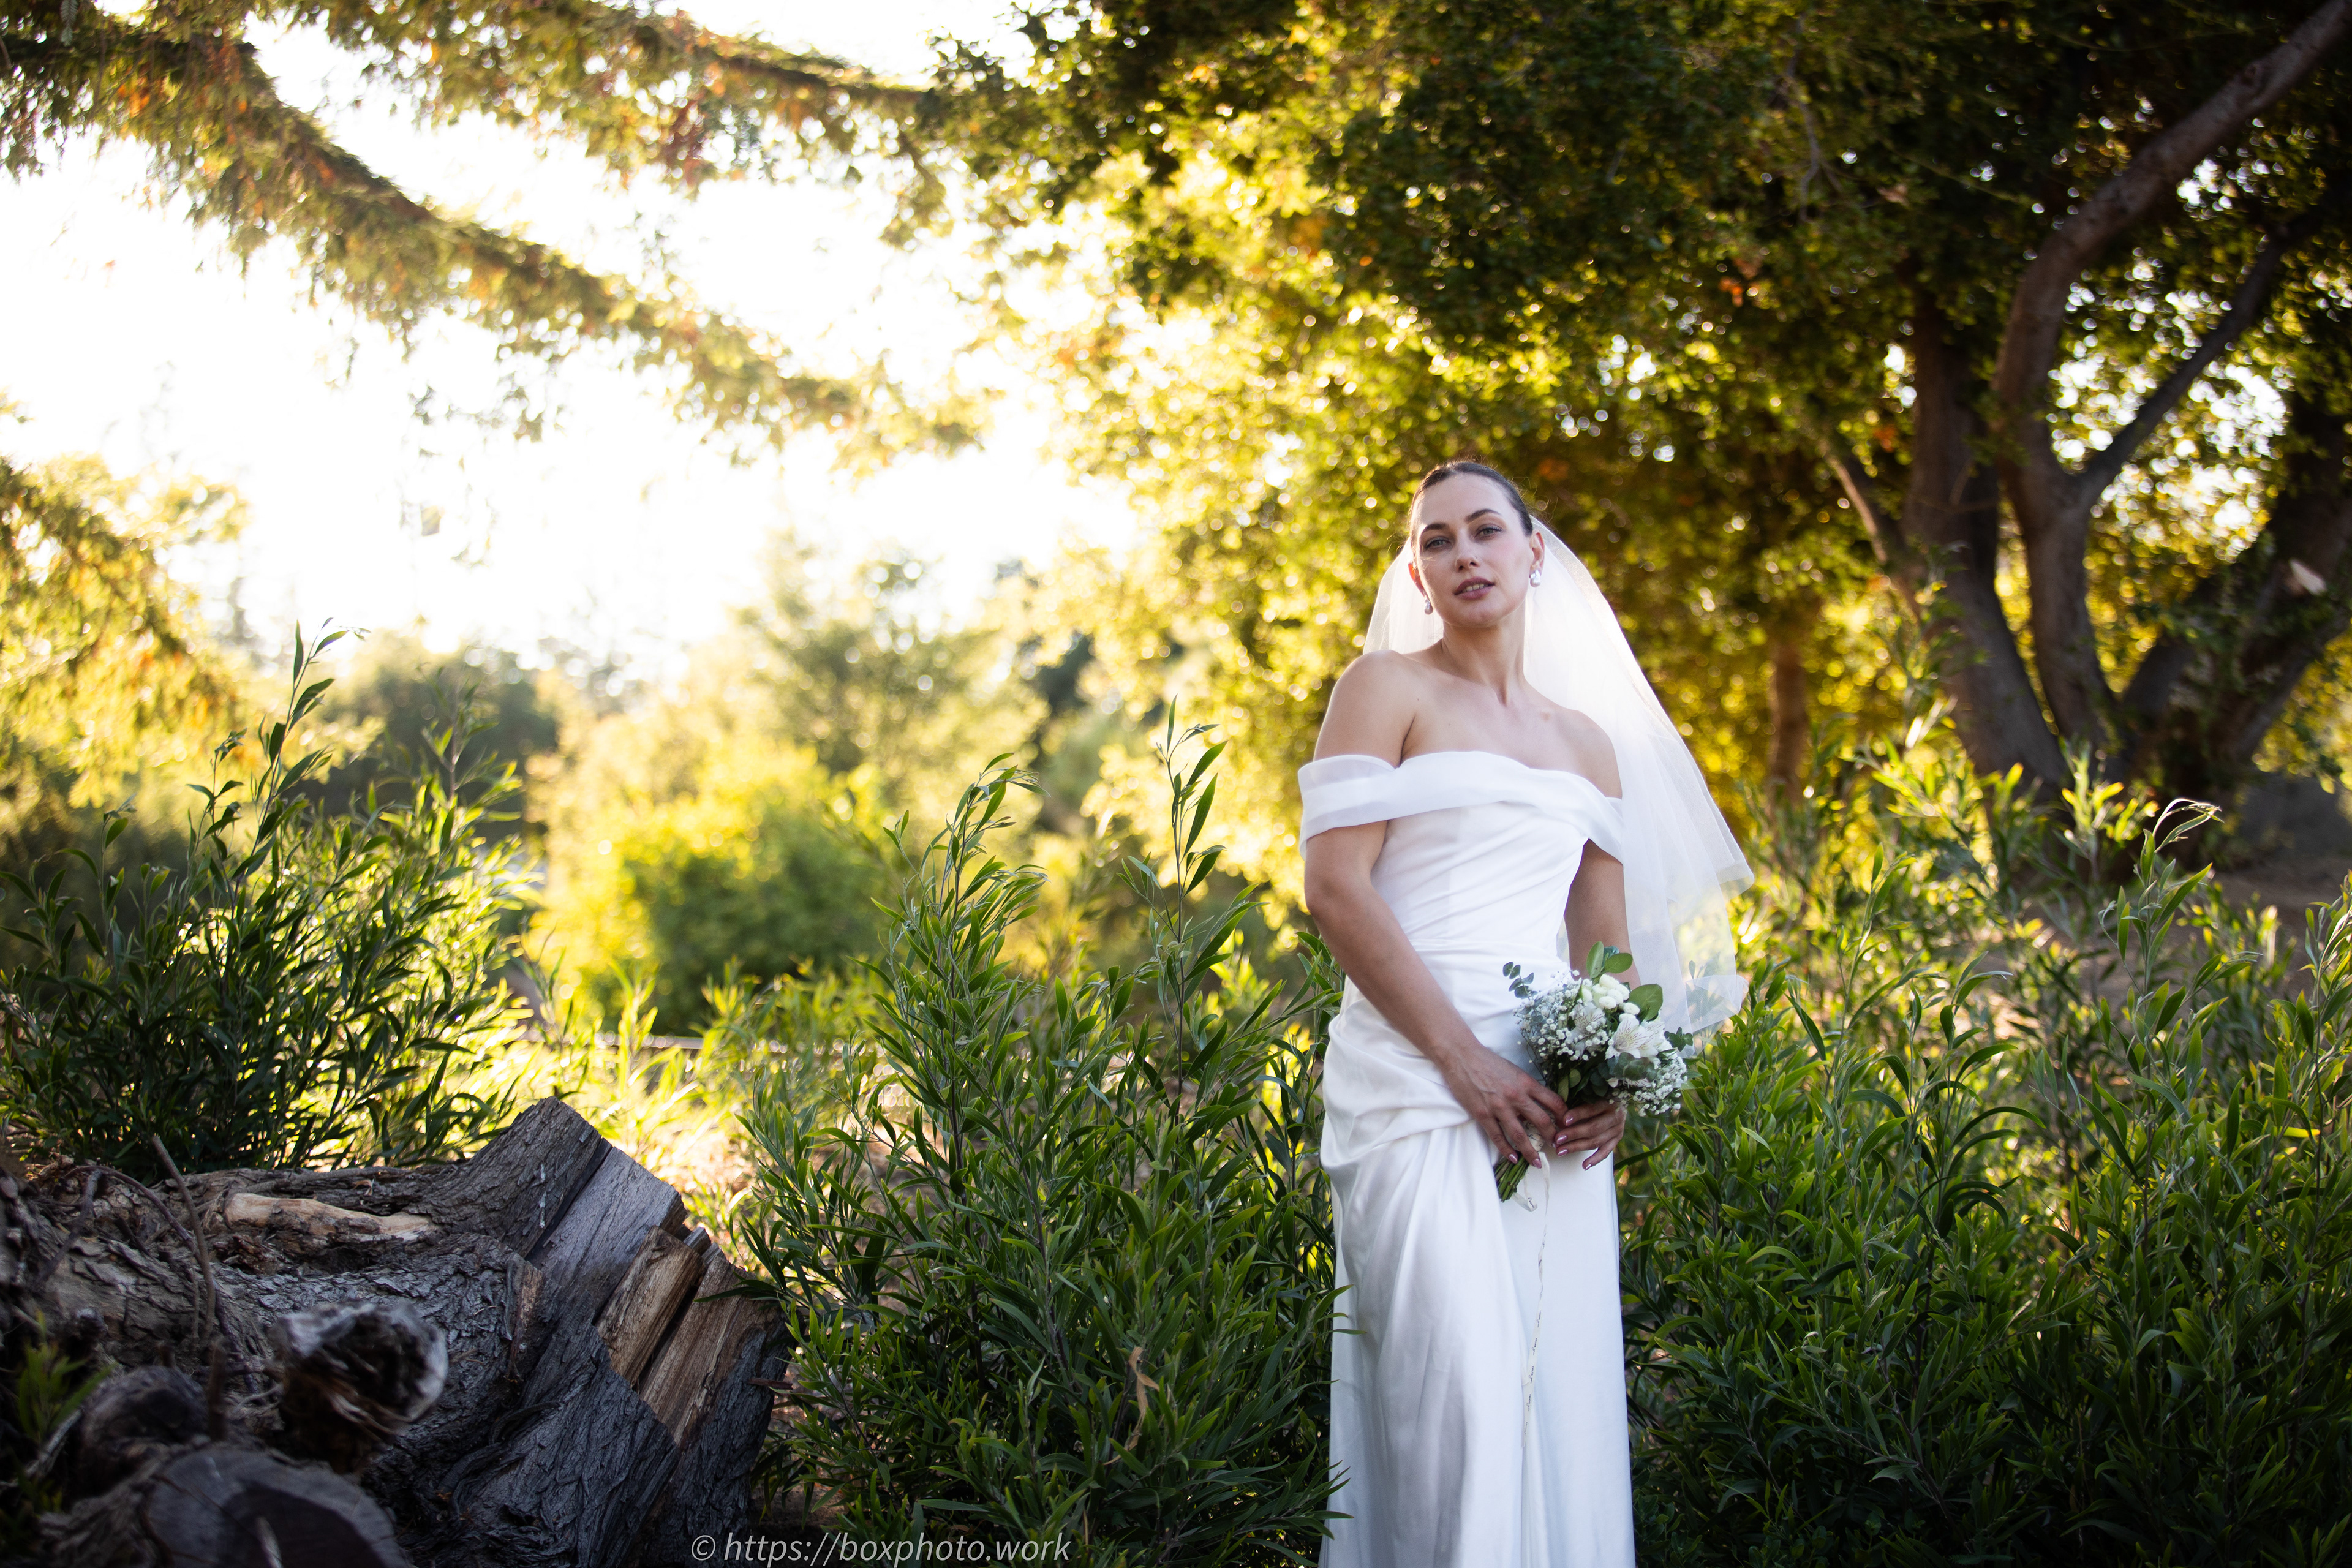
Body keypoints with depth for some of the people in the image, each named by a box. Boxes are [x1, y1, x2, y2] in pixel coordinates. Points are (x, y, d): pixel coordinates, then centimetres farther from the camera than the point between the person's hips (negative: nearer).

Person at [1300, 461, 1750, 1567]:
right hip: (1416, 1080, -5)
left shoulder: (1590, 742, 19)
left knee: (1566, 1394, 3)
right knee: (1460, 1394, -14)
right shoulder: (1387, 687, 4)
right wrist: (1464, 1060, -13)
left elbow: (1607, 945, 19)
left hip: (1551, 1097, 5)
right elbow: (1335, 889, -7)